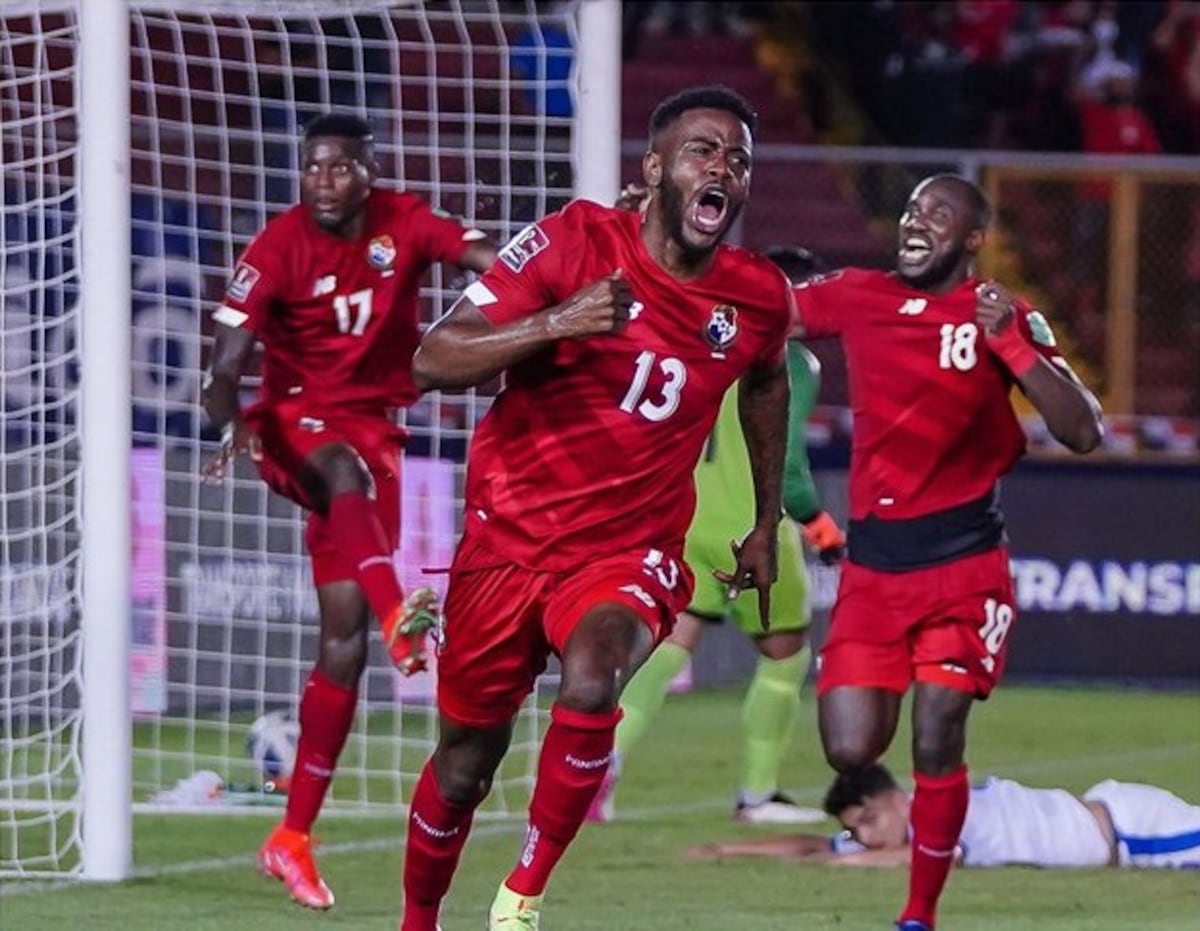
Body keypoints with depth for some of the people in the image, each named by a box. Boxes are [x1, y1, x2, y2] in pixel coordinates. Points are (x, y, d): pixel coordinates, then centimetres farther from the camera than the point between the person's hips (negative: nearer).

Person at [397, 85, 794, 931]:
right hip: (510, 536, -1)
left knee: (590, 685, -32)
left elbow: (766, 384, 22)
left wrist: (767, 527, 26)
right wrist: (555, 323, -34)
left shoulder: (758, 298, -3)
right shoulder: (575, 243, -14)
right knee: (465, 761, 11)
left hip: (629, 552, 1)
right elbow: (434, 361, -19)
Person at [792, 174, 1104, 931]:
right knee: (852, 750, -6)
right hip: (873, 562, 3)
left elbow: (1083, 433, -10)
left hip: (963, 561, -3)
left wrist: (1012, 344, -20)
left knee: (937, 740, -11)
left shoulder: (1007, 319, -3)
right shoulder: (860, 297, 7)